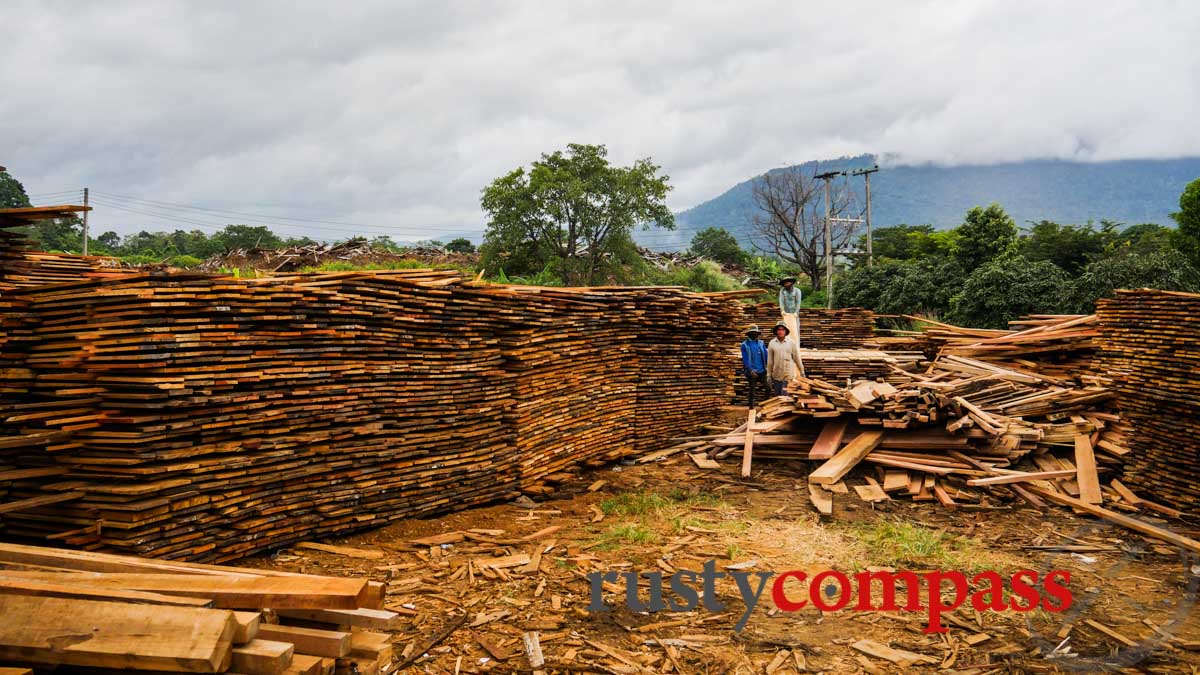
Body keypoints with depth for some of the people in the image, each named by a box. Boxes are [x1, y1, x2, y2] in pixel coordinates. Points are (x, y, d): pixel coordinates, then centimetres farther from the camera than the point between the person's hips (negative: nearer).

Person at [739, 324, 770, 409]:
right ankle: (751, 405, 18)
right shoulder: (745, 345, -5)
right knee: (752, 389, 6)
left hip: (762, 371, 3)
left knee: (768, 387, 2)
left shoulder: (761, 343, 5)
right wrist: (751, 370, -19)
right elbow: (745, 359, -10)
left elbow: (766, 356, 4)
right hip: (752, 372, -3)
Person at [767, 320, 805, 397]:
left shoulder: (792, 343, -2)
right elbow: (770, 361, 4)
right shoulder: (772, 343, 1)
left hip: (788, 374, -2)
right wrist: (768, 375, 4)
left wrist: (802, 371, 7)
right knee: (777, 396, 10)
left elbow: (797, 358, 3)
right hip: (776, 375, 2)